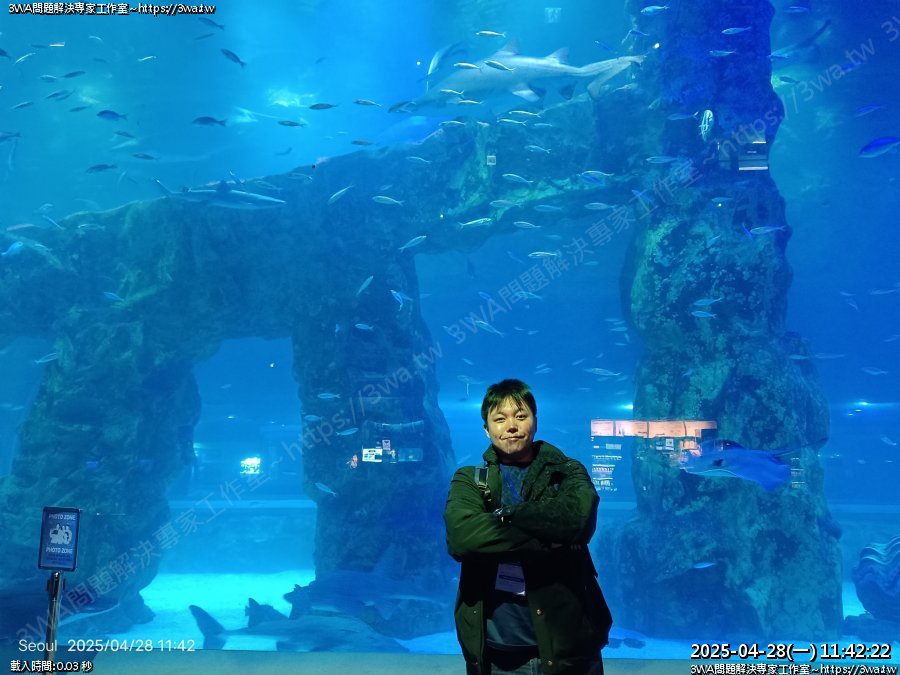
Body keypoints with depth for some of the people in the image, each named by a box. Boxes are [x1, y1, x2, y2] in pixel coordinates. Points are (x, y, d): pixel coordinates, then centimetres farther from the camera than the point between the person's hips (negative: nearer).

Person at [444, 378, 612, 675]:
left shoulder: (569, 472, 4)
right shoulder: (469, 480, 5)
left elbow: (575, 520, -18)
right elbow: (460, 537, -16)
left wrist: (504, 515, -13)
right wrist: (547, 536, -19)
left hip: (565, 645, 0)